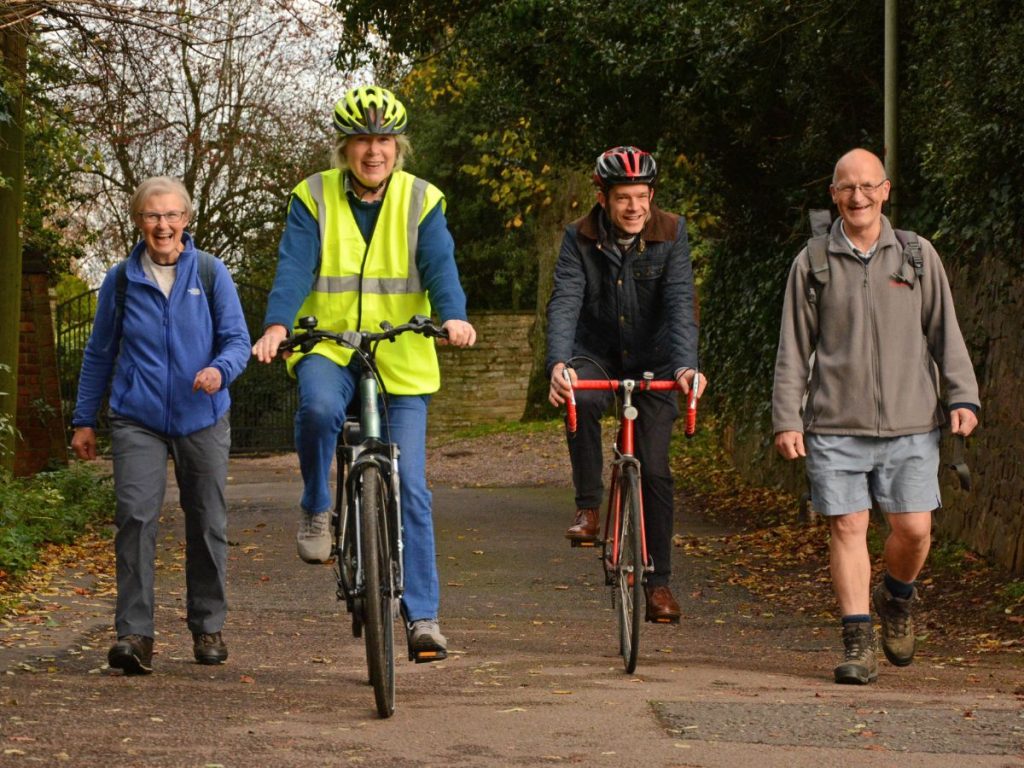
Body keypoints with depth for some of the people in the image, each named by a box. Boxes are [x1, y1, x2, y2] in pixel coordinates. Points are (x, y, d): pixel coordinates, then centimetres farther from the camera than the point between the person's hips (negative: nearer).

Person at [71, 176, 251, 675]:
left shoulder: (210, 273, 2)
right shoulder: (121, 280, 4)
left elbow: (238, 339, 1)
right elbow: (99, 353, 14)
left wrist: (220, 369, -22)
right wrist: (84, 420, 14)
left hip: (202, 418, 1)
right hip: (138, 419, -1)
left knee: (207, 524, 7)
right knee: (135, 517, -15)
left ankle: (208, 628, 22)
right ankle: (134, 634, -14)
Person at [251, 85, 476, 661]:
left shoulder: (421, 201, 3)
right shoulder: (315, 198, 1)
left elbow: (440, 264, -10)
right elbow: (295, 267, -10)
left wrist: (453, 315, -32)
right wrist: (277, 325, -29)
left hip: (401, 359, 1)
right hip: (328, 347, -1)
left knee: (410, 489, -3)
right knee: (318, 407, -36)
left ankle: (423, 615, 4)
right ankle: (317, 510, -9)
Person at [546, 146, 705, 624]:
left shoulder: (670, 234, -13)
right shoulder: (580, 238, -12)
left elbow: (681, 305, -22)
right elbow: (564, 304, -22)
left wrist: (686, 365, -38)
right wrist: (558, 363, -40)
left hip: (652, 360, 0)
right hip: (597, 354, 0)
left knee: (654, 471, -6)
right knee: (581, 401, -35)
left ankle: (658, 581, 4)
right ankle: (588, 507, -18)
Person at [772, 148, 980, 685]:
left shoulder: (917, 256, 8)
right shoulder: (813, 263, 6)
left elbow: (944, 332, 10)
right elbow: (794, 349, 8)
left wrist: (962, 397, 0)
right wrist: (786, 419, 2)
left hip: (910, 424, 0)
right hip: (835, 427, 0)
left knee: (913, 528, -4)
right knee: (847, 527, -4)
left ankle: (897, 596, 27)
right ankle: (858, 642, 1)